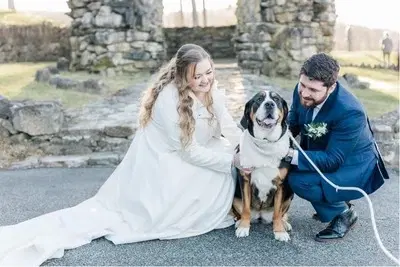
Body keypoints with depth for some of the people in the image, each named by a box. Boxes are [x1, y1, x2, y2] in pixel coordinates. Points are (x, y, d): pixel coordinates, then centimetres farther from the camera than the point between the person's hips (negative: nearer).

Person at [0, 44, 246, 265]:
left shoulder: (212, 91, -4)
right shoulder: (170, 99, -31)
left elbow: (231, 130, -1)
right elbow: (189, 151, -27)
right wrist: (232, 160, -25)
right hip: (160, 164, -8)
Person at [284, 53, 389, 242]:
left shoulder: (350, 112, -34)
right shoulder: (302, 91, -15)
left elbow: (333, 160, -31)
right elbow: (292, 123, 1)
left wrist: (292, 155, -40)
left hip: (354, 168, -8)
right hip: (322, 154, 8)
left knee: (299, 181, -28)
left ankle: (343, 213, 1)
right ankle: (332, 200, 11)